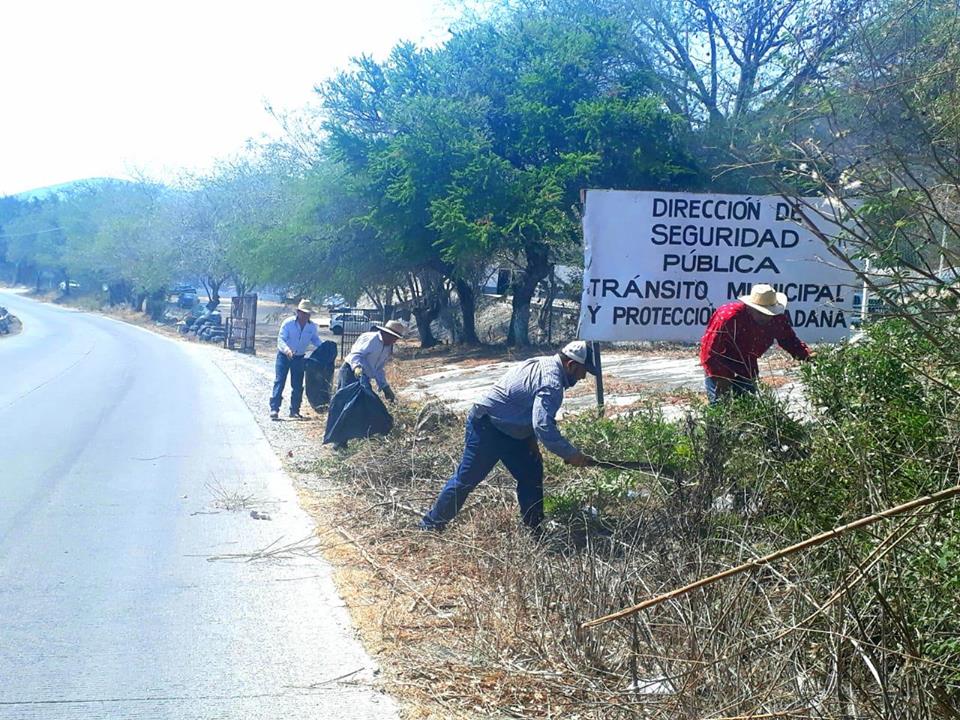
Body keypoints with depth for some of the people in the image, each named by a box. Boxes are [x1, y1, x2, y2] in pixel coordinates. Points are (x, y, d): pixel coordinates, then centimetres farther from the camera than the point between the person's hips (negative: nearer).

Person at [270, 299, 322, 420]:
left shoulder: (312, 327, -4)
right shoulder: (288, 323, -16)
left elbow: (316, 340, 10)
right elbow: (280, 339, -19)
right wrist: (286, 349, -38)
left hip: (299, 358, 4)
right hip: (284, 356, -4)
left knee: (297, 385, 5)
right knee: (279, 382, -10)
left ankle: (294, 410, 15)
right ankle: (274, 409, -11)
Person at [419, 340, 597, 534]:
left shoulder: (543, 364, 6)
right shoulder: (551, 383, -25)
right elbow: (544, 426, -34)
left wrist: (531, 441, 8)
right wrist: (571, 454, -26)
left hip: (508, 429, 10)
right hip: (486, 428, -10)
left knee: (531, 474, 8)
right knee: (467, 478, -3)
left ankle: (534, 529, 15)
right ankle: (430, 524, 8)